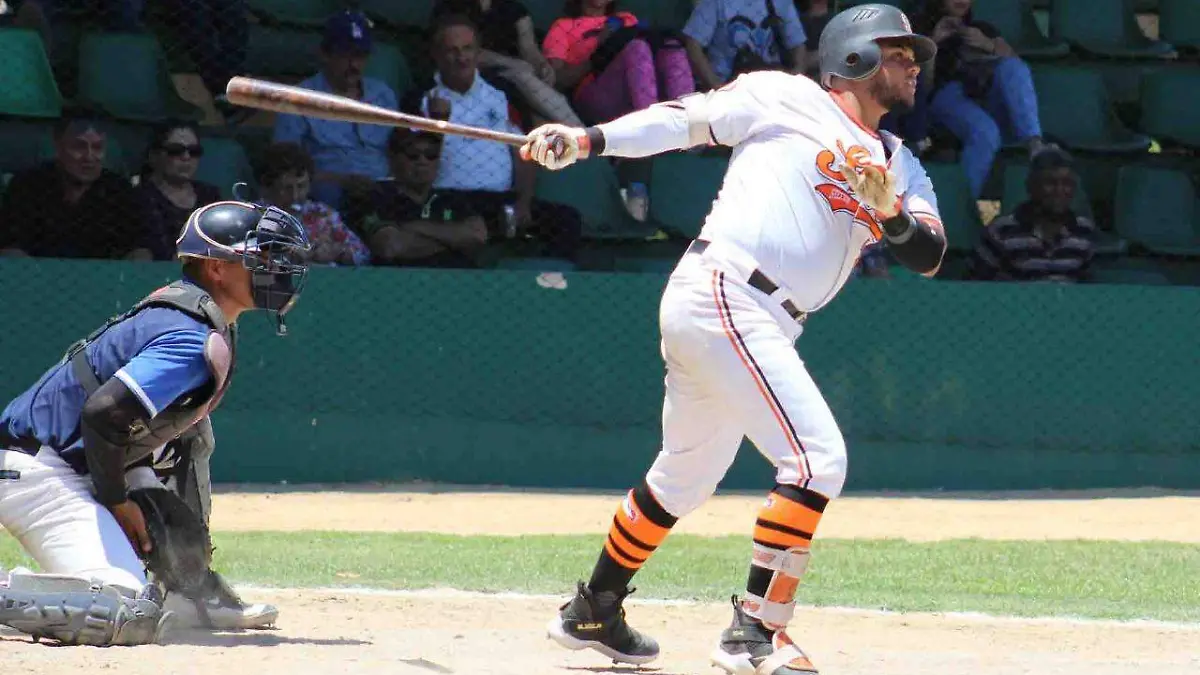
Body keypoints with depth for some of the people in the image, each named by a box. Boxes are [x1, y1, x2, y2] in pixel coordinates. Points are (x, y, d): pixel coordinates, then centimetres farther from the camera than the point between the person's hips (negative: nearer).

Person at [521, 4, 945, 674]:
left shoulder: (900, 166, 19)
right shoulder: (787, 99, 1)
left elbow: (929, 255, 7)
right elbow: (687, 118, -4)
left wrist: (891, 211, -14)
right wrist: (586, 139, -16)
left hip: (767, 328, 9)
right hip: (720, 293, -9)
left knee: (686, 477, 21)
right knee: (818, 456, -18)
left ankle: (593, 612, 37)